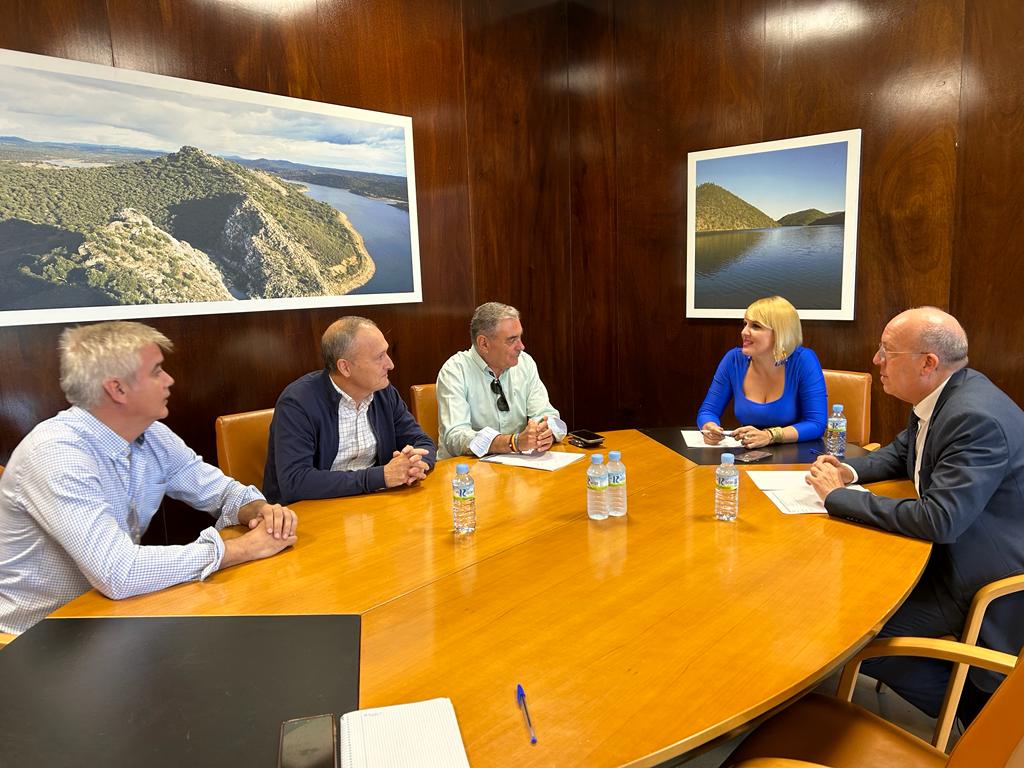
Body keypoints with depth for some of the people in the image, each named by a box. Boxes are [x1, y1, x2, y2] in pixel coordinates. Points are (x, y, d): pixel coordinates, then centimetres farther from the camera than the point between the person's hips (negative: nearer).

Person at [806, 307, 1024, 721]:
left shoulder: (977, 418, -29)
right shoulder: (940, 395, 1)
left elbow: (940, 521, -34)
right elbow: (900, 452, 18)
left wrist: (839, 496, -24)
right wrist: (850, 470, -3)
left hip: (985, 578, -9)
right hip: (952, 550, 9)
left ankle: (970, 700, 9)